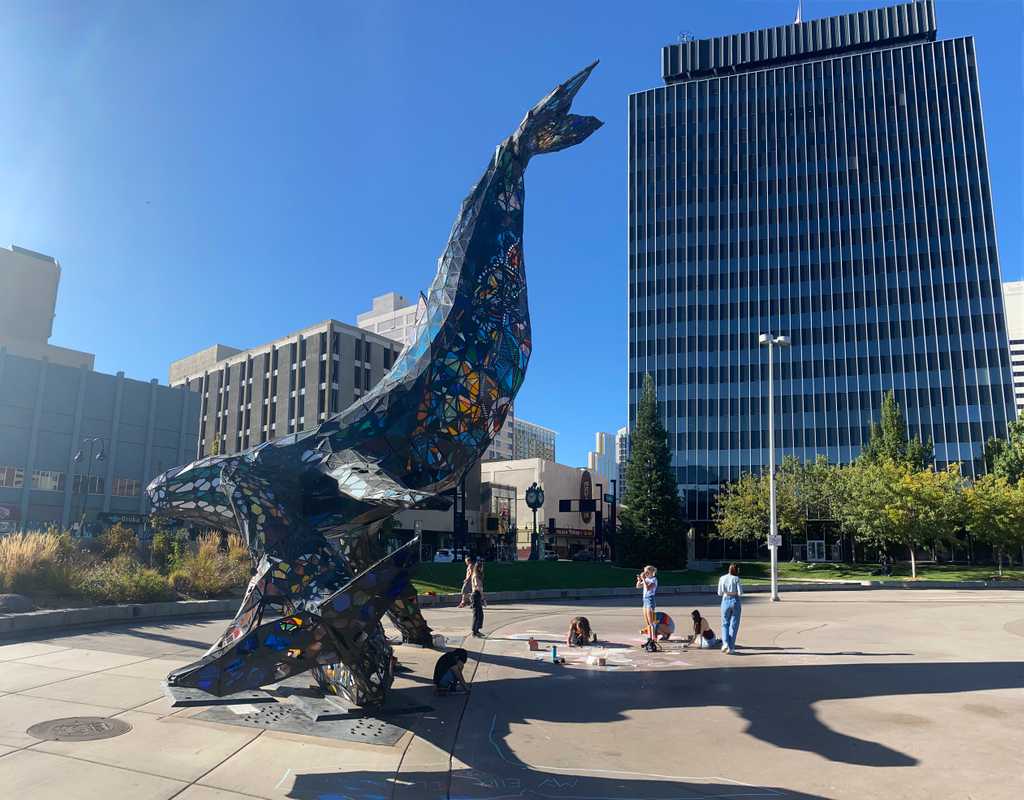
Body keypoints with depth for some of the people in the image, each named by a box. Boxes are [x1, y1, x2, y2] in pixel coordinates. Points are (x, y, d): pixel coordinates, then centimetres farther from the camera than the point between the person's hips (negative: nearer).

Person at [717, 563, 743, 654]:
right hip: (736, 601, -2)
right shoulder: (736, 579, -6)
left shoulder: (722, 578, 1)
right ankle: (730, 648, 7)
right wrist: (735, 593, 9)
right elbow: (740, 593, -11)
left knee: (725, 624, 16)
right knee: (734, 625, 8)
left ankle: (725, 643, -3)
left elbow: (719, 593, 2)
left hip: (726, 601, 2)